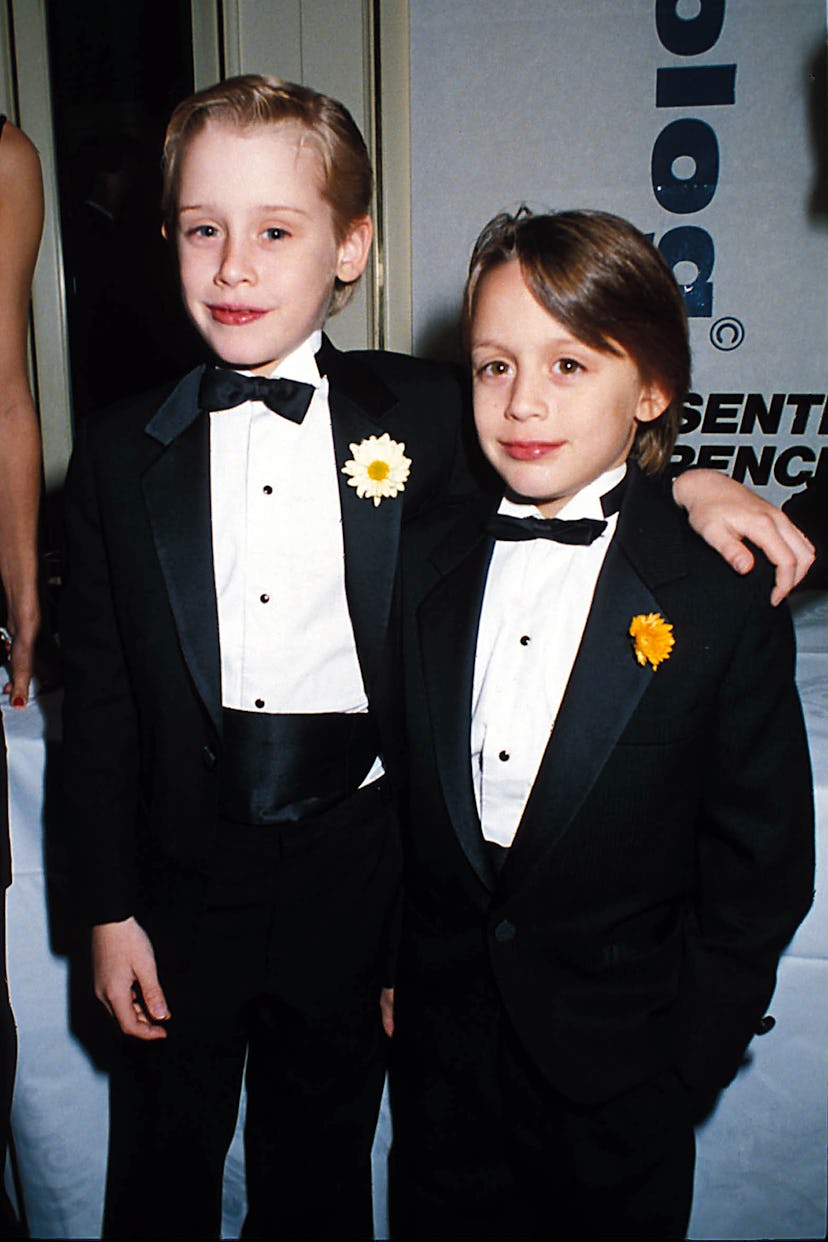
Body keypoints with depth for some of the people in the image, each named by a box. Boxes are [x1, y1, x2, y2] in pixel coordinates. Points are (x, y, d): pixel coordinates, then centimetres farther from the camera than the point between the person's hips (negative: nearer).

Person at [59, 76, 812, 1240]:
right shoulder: (119, 454, -4)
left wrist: (688, 483, -11)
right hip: (182, 874, 1)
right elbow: (97, 695, -2)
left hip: (352, 871, 0)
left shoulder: (422, 413, -6)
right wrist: (108, 910, -1)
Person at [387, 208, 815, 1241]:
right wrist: (384, 964, 3)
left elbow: (762, 866, -9)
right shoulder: (425, 559, -4)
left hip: (614, 1080, -3)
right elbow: (395, 779, 3)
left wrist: (686, 1058, -7)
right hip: (438, 1042, 3)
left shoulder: (725, 600, -15)